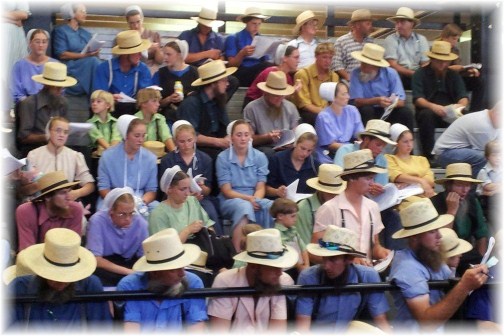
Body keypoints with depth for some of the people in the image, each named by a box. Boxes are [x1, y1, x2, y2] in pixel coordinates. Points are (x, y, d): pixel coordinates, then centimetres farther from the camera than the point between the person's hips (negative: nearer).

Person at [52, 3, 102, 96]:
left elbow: (93, 55, 15)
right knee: (92, 61, -31)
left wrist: (95, 53, -10)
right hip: (70, 67, -5)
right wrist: (83, 55, -16)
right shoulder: (61, 30, 4)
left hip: (89, 63, 5)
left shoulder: (86, 33, 24)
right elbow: (61, 55, -8)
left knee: (94, 60, -28)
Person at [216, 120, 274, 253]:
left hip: (254, 199, 3)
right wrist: (248, 198, -20)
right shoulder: (223, 158, -1)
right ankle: (239, 253, -39)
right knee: (245, 206, -38)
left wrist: (255, 200, -21)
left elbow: (261, 188, 2)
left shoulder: (259, 157, 7)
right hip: (230, 200, -2)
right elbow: (227, 191, -4)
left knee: (272, 206, -31)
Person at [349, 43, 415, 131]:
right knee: (366, 110, -32)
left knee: (406, 112, -23)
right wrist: (377, 100, -35)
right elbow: (357, 101, -18)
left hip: (389, 111, 1)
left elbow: (401, 101, -14)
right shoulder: (356, 74, -12)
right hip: (369, 113, -1)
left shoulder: (391, 73, -10)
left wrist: (390, 103, -37)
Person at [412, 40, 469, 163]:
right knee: (427, 114, -35)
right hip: (428, 111, -3)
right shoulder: (420, 74, 1)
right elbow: (417, 99, -13)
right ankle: (428, 155, -29)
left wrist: (460, 105, -26)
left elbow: (464, 97, 0)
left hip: (449, 115, 3)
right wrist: (433, 106, -34)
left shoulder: (454, 75, 13)